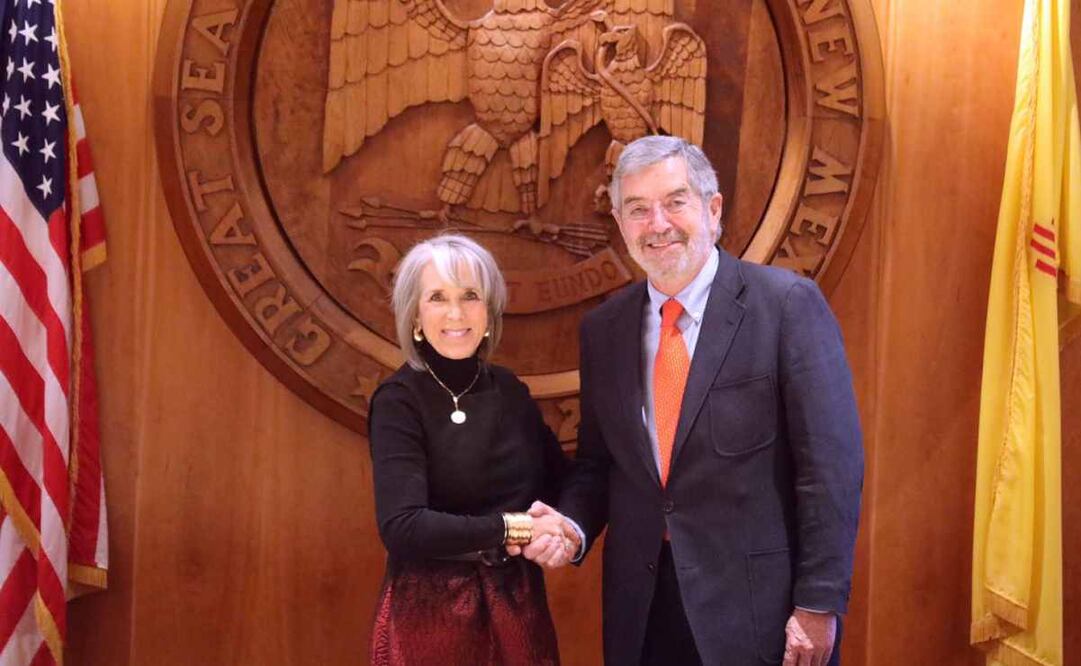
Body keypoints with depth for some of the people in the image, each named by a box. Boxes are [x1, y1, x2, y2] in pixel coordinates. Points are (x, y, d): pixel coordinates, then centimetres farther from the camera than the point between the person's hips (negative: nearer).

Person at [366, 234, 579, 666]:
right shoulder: (399, 402, -12)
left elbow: (564, 484, 9)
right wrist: (515, 528, -18)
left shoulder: (509, 391, 4)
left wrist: (561, 527, -12)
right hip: (431, 615, -5)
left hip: (518, 608, 5)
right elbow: (402, 528, -21)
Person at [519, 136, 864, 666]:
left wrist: (818, 605, -13)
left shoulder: (787, 303, -9)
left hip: (758, 604, -4)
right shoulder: (603, 328, 6)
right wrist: (572, 522, -8)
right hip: (643, 608, 4)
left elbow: (831, 465, -11)